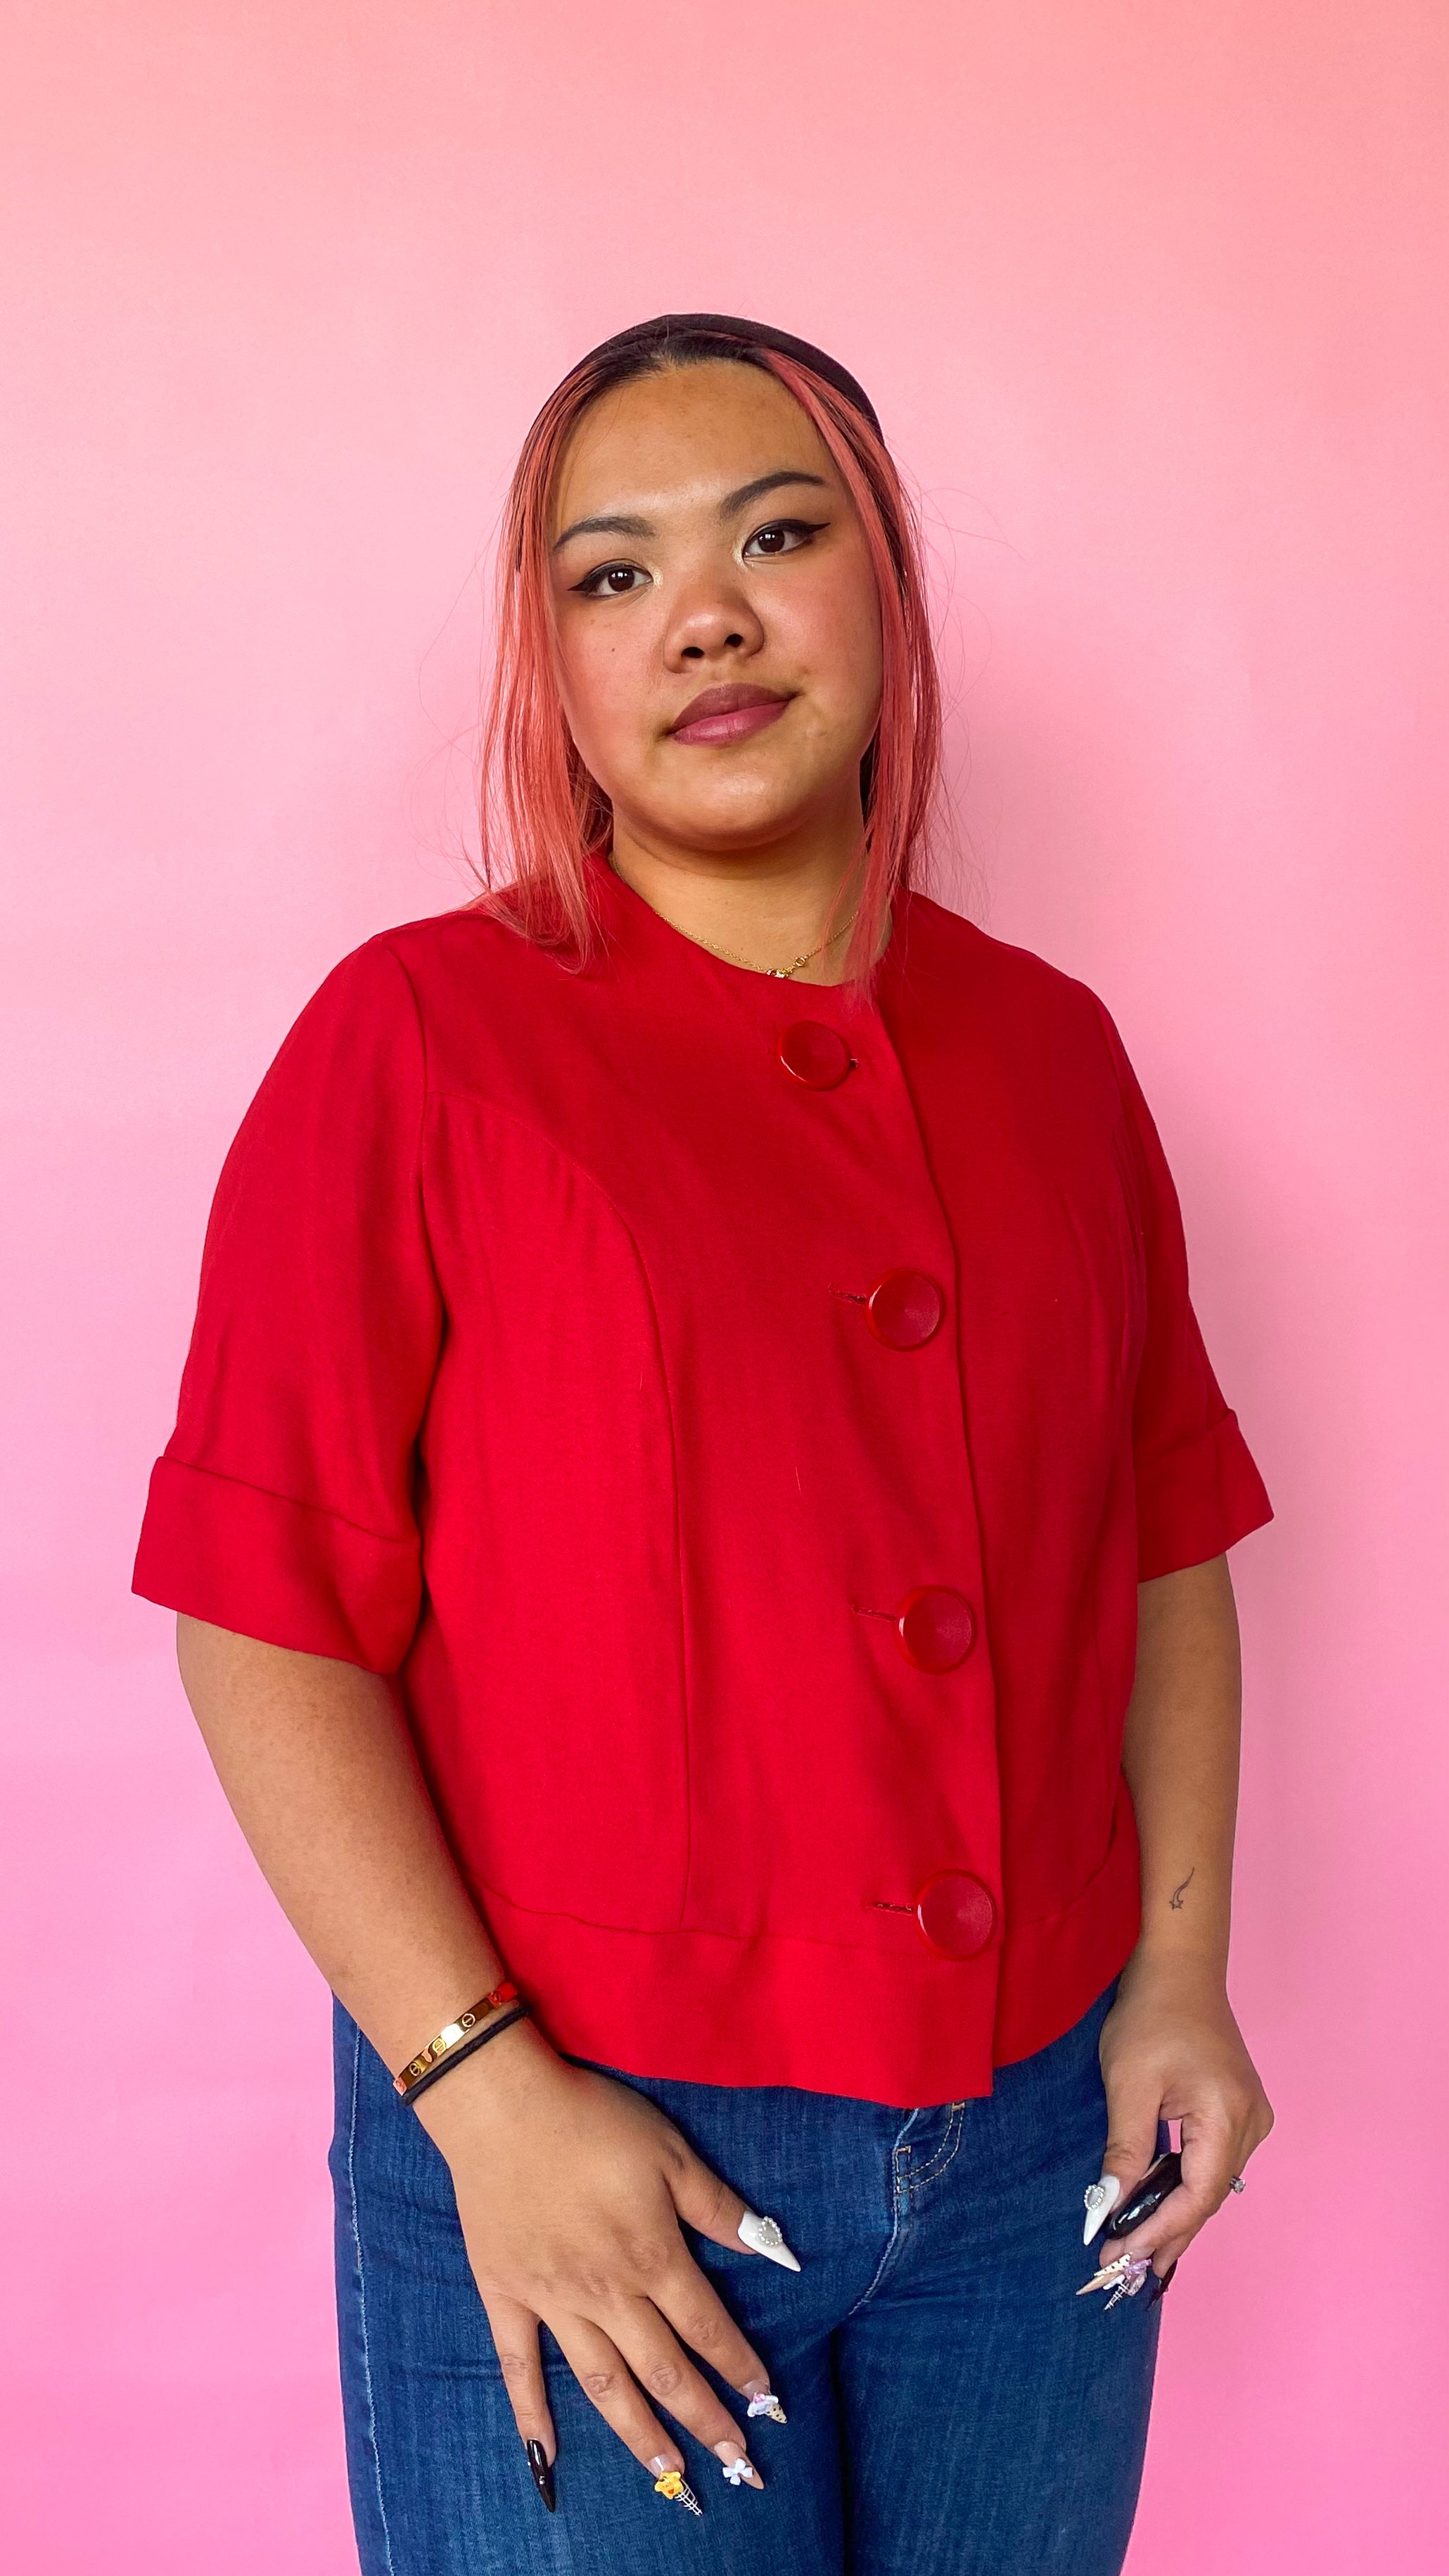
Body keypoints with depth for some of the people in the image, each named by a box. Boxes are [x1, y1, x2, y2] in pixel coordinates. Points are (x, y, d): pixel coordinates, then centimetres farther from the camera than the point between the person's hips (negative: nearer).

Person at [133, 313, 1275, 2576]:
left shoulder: (1049, 1052, 6)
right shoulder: (423, 1041, -8)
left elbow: (1165, 1542, 11)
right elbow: (268, 1619, -11)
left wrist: (1181, 1963, 4)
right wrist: (483, 2087, -15)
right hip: (585, 2153, -4)